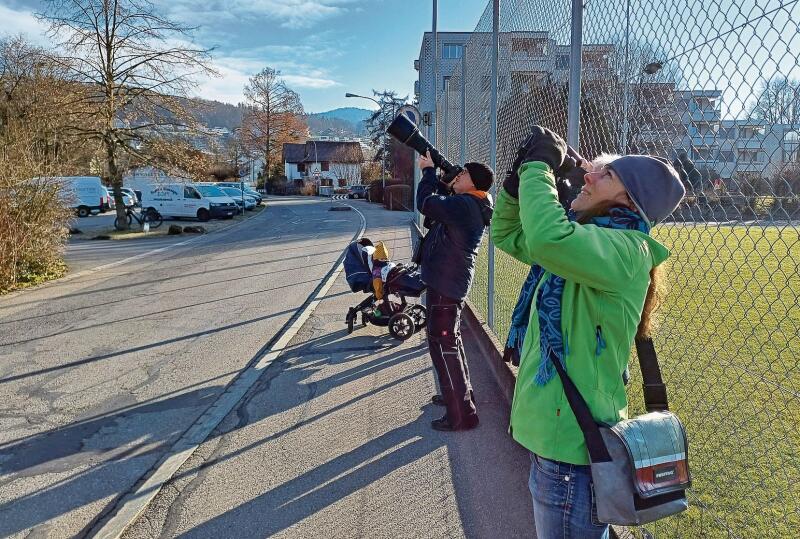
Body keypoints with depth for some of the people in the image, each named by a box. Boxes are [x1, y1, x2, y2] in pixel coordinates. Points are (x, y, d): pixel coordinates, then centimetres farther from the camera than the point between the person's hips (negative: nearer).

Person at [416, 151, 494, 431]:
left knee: (443, 345, -4)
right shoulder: (471, 205, 10)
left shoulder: (465, 204, -20)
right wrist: (435, 176, 9)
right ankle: (460, 392, 37)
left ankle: (462, 414, 1)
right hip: (451, 281, 10)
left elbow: (426, 203, -23)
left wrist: (428, 171, -9)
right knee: (450, 339, 22)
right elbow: (441, 202, 23)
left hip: (445, 284, -10)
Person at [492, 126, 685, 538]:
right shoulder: (585, 240, 9)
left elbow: (547, 238, -40)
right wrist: (520, 174, 2)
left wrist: (539, 167, -23)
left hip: (573, 445, -9)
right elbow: (507, 234, 18)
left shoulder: (624, 250, -20)